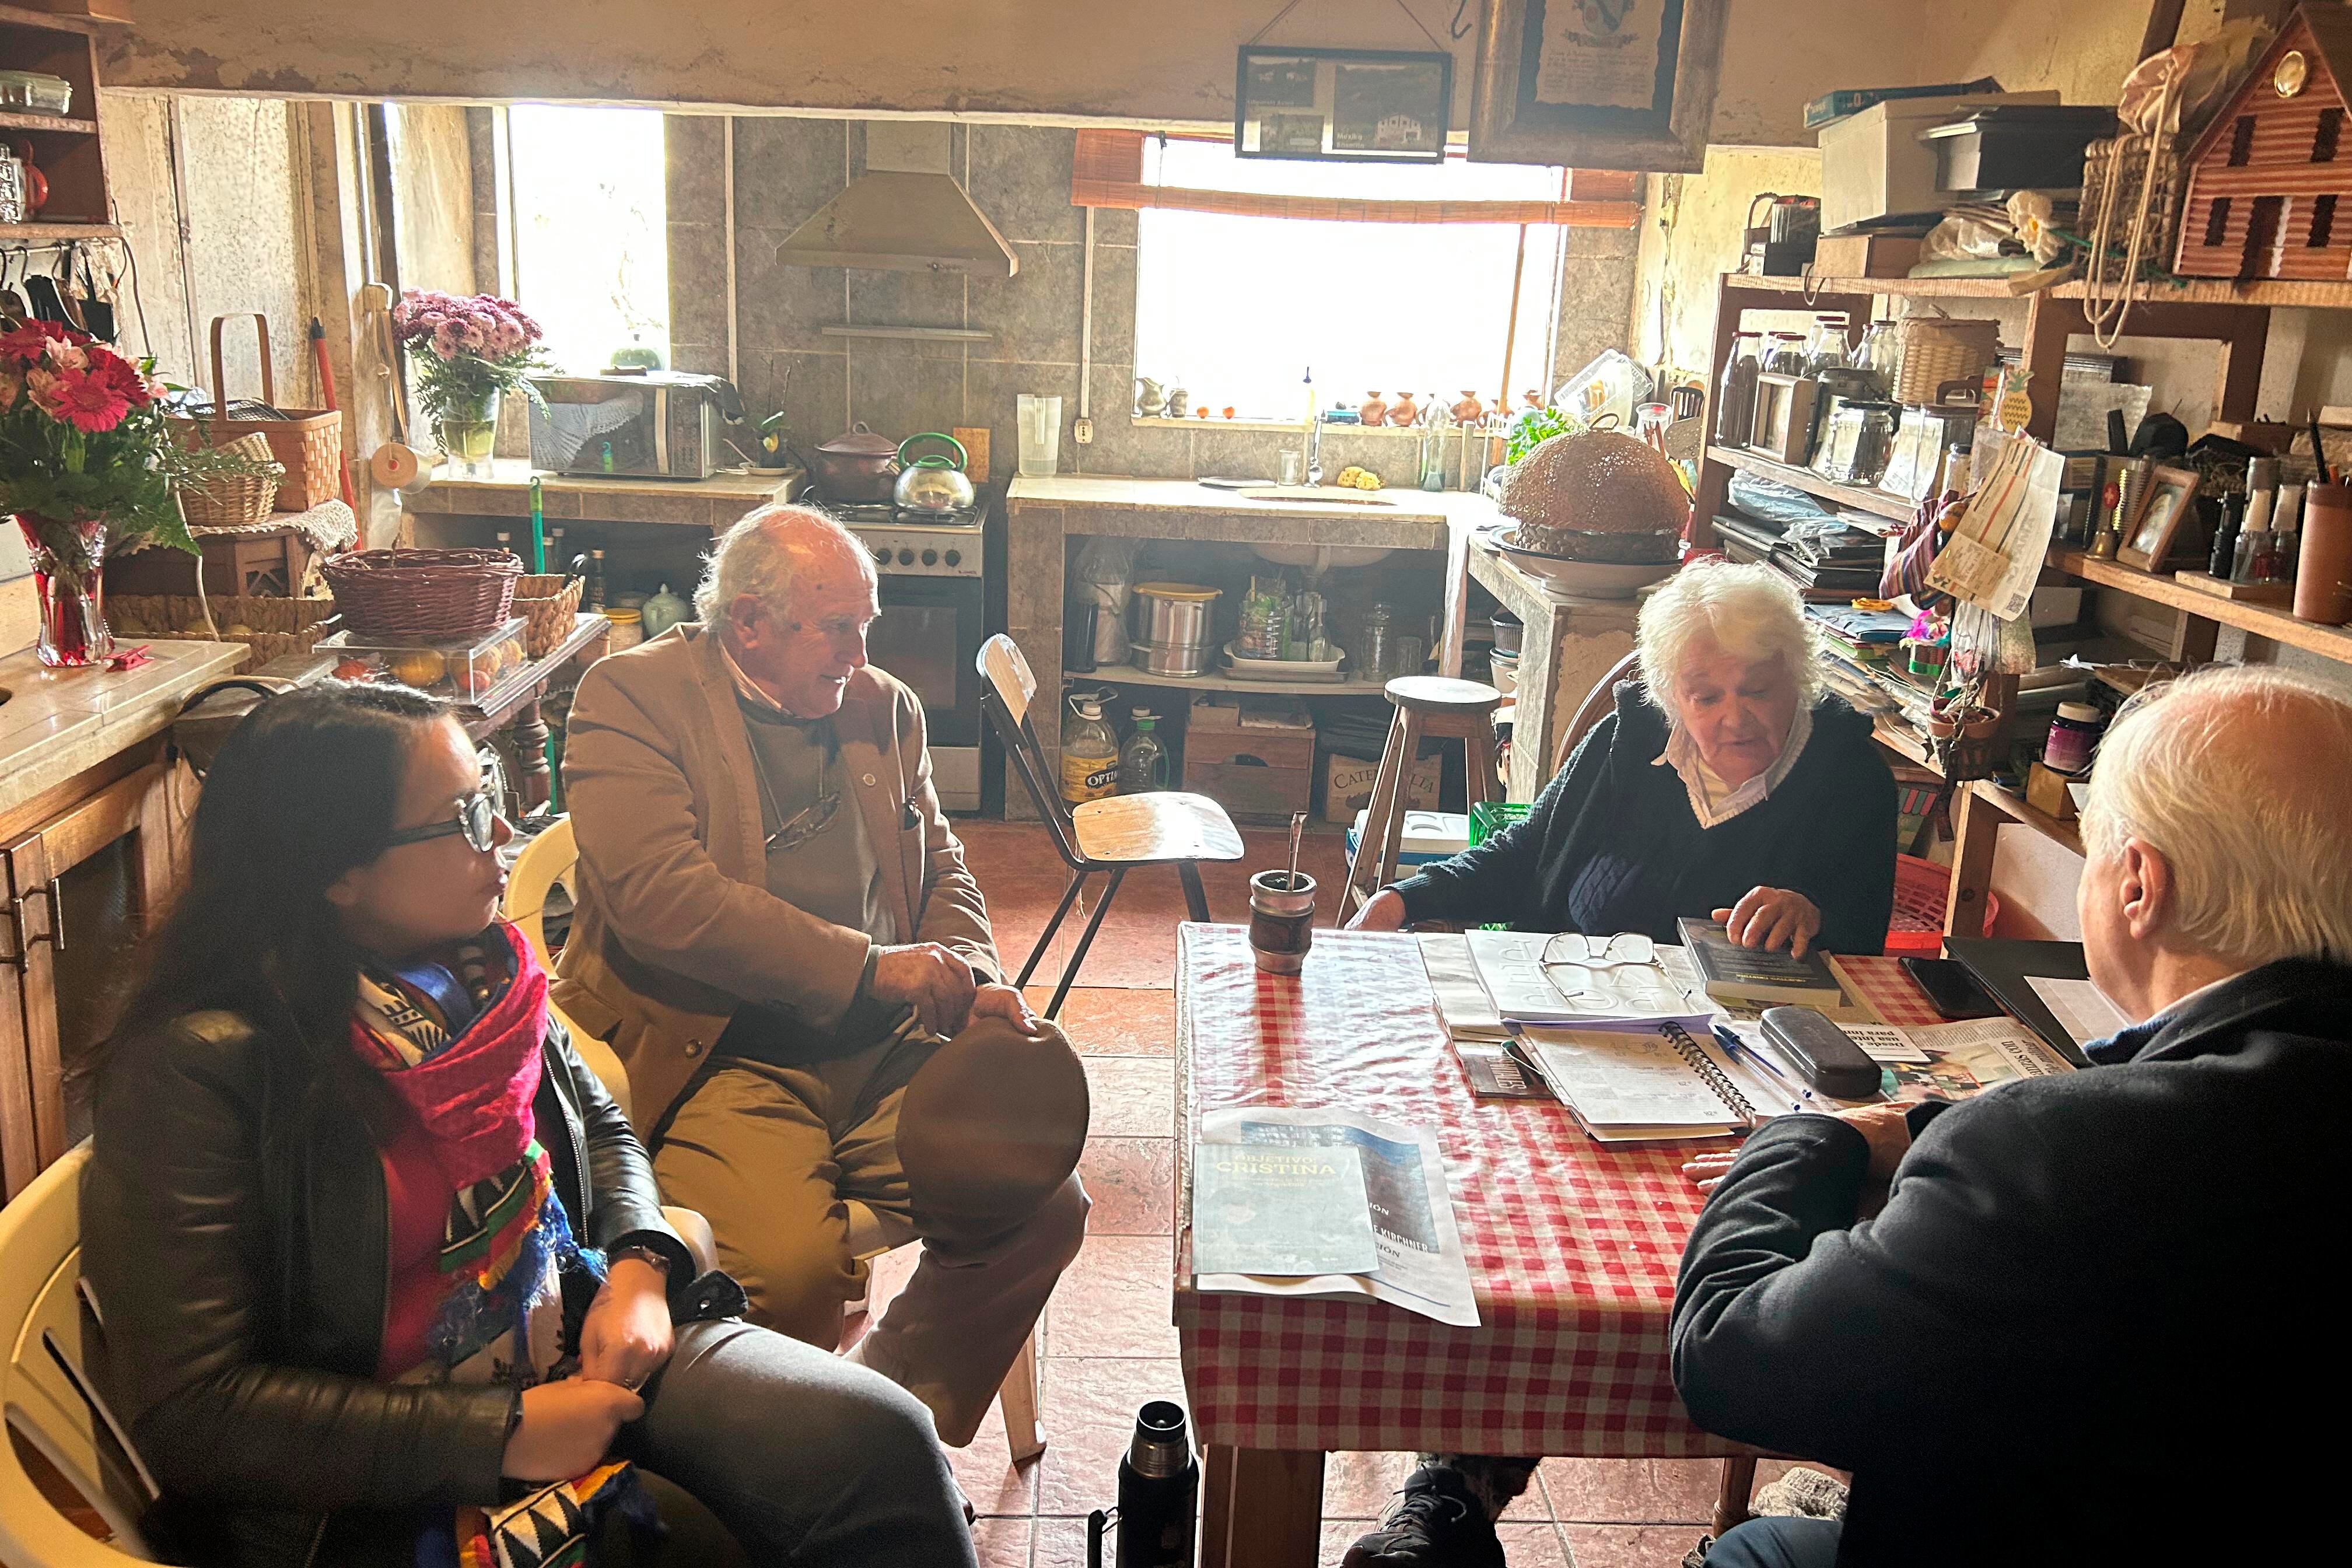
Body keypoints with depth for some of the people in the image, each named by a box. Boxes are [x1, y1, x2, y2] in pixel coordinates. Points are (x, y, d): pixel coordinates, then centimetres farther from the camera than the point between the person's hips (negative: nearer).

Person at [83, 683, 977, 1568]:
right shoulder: (192, 1067, -17)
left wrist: (640, 1264, -3)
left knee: (880, 1440, -15)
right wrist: (500, 1435, -20)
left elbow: (602, 1130, 19)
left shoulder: (480, 970, 3)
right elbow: (187, 1413, -19)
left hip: (577, 1354, 6)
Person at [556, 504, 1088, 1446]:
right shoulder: (632, 697, -3)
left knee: (1045, 1204, -11)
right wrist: (868, 966, -20)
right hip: (720, 1057, -6)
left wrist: (975, 984, -1)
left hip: (881, 1052, 6)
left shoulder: (883, 706, 16)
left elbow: (941, 871, 22)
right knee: (793, 1265, -30)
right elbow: (659, 895, -17)